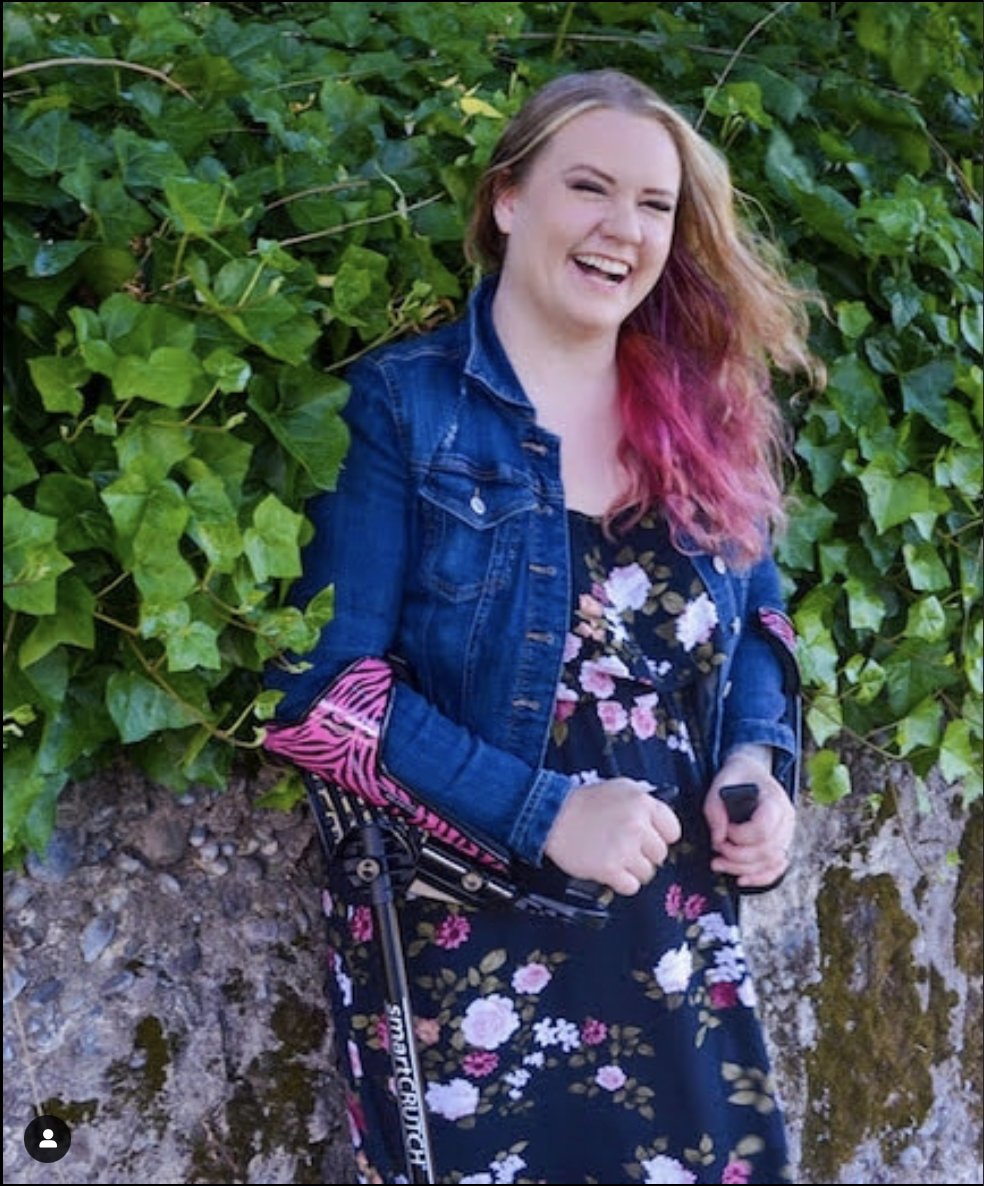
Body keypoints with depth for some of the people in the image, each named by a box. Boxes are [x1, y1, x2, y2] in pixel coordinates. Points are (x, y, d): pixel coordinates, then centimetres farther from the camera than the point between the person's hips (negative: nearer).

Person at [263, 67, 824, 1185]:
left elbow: (757, 615, 18)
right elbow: (323, 677, -13)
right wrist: (542, 811, -19)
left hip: (674, 937, 5)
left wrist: (761, 757, -3)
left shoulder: (703, 413, 8)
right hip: (458, 944, -4)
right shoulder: (402, 402, -8)